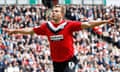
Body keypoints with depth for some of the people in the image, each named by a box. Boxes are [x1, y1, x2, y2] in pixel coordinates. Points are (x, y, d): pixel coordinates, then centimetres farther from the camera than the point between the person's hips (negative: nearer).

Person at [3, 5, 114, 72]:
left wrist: (105, 21, -24)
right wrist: (14, 30, 16)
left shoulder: (69, 25, -11)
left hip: (68, 61, -4)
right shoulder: (46, 26, 0)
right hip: (56, 62, 5)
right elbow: (30, 30, 11)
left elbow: (87, 24, -16)